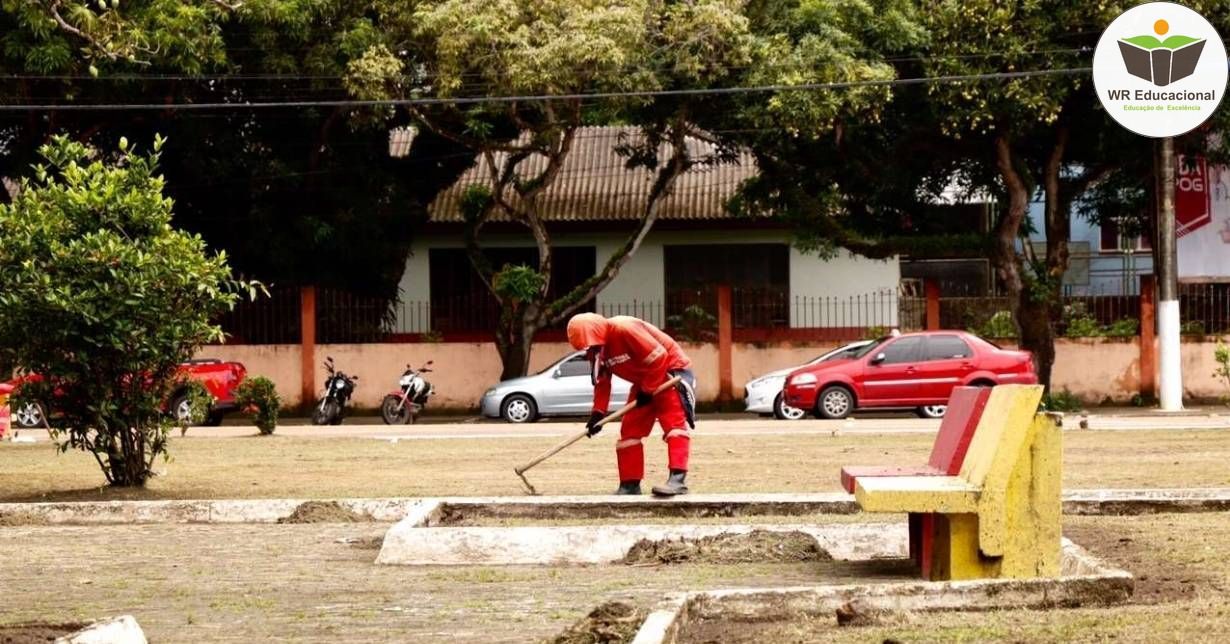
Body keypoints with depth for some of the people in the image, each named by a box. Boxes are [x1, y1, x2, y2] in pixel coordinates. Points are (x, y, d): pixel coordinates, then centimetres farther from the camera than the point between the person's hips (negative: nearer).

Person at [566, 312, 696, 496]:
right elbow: (602, 382, 8)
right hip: (643, 380, 9)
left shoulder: (625, 329, -30)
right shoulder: (597, 348, -2)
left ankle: (678, 478, -35)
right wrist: (598, 412, -4)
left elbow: (658, 358, -29)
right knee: (630, 430, 3)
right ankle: (630, 484, 8)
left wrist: (648, 390, -20)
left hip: (670, 370, -9)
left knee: (674, 421, -23)